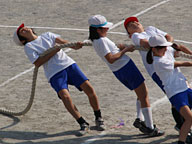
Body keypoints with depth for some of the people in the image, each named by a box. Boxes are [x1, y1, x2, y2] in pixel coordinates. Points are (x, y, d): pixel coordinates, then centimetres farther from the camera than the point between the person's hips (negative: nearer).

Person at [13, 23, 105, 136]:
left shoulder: (47, 35, 20)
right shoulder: (29, 46, 9)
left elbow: (61, 41, 2)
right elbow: (37, 63, -5)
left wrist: (74, 46, -18)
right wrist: (53, 51, -10)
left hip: (69, 64, 3)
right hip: (55, 73, -3)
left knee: (89, 89, -9)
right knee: (65, 96, -27)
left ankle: (99, 118, 9)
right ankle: (83, 124, -19)